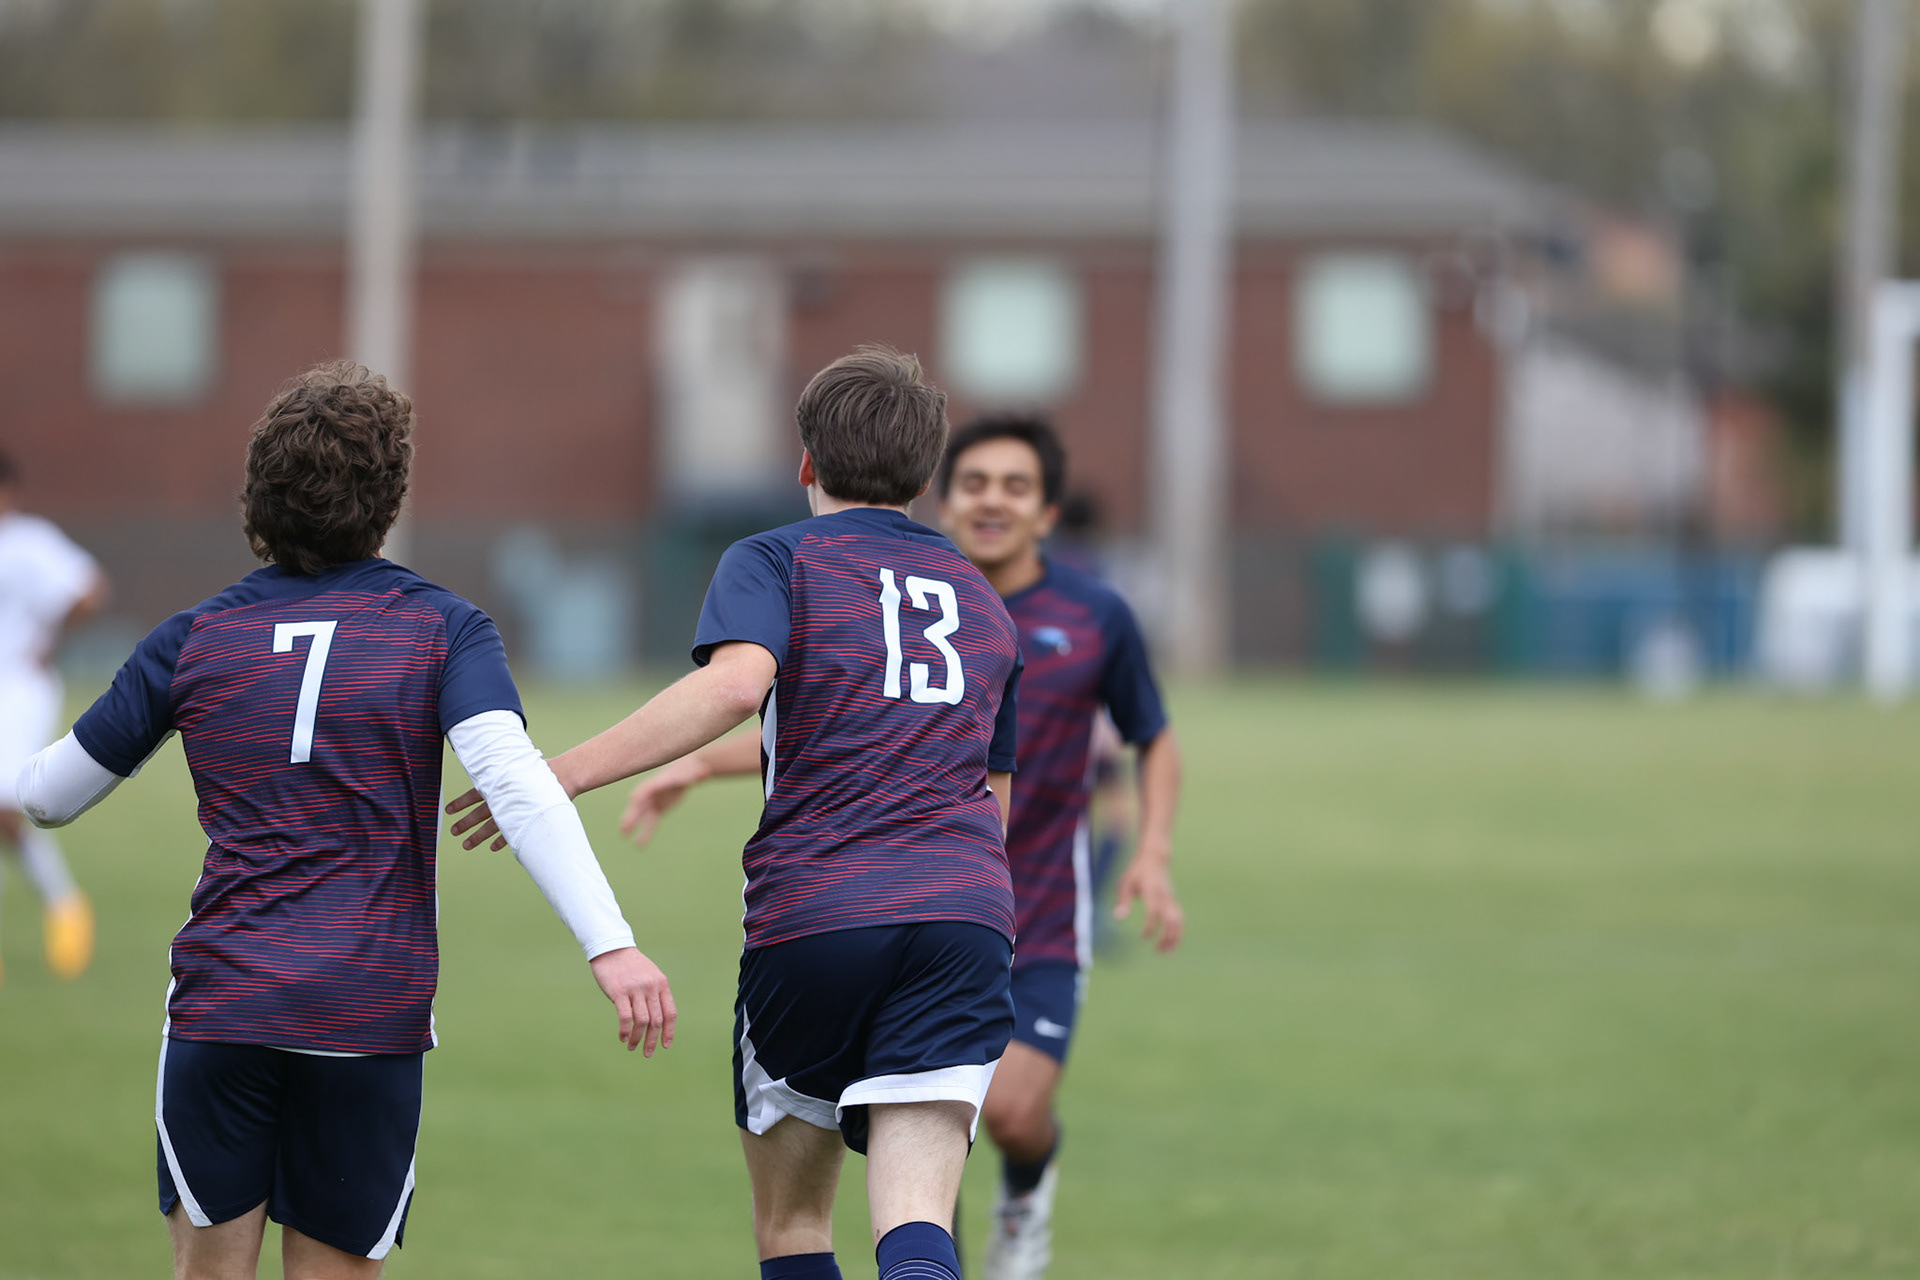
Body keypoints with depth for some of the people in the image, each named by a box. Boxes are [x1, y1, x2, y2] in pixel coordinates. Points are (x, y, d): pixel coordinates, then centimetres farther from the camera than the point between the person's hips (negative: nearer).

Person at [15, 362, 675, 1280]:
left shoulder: (194, 638, 7)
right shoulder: (442, 629, 1)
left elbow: (49, 796, 15)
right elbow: (514, 783, -15)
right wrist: (609, 943, -22)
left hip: (219, 1001, 1)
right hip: (371, 1019, -1)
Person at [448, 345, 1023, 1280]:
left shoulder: (777, 561, 7)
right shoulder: (982, 603, 24)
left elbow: (734, 682, -15)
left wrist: (563, 775, -17)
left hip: (812, 919, -3)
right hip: (966, 920, 3)